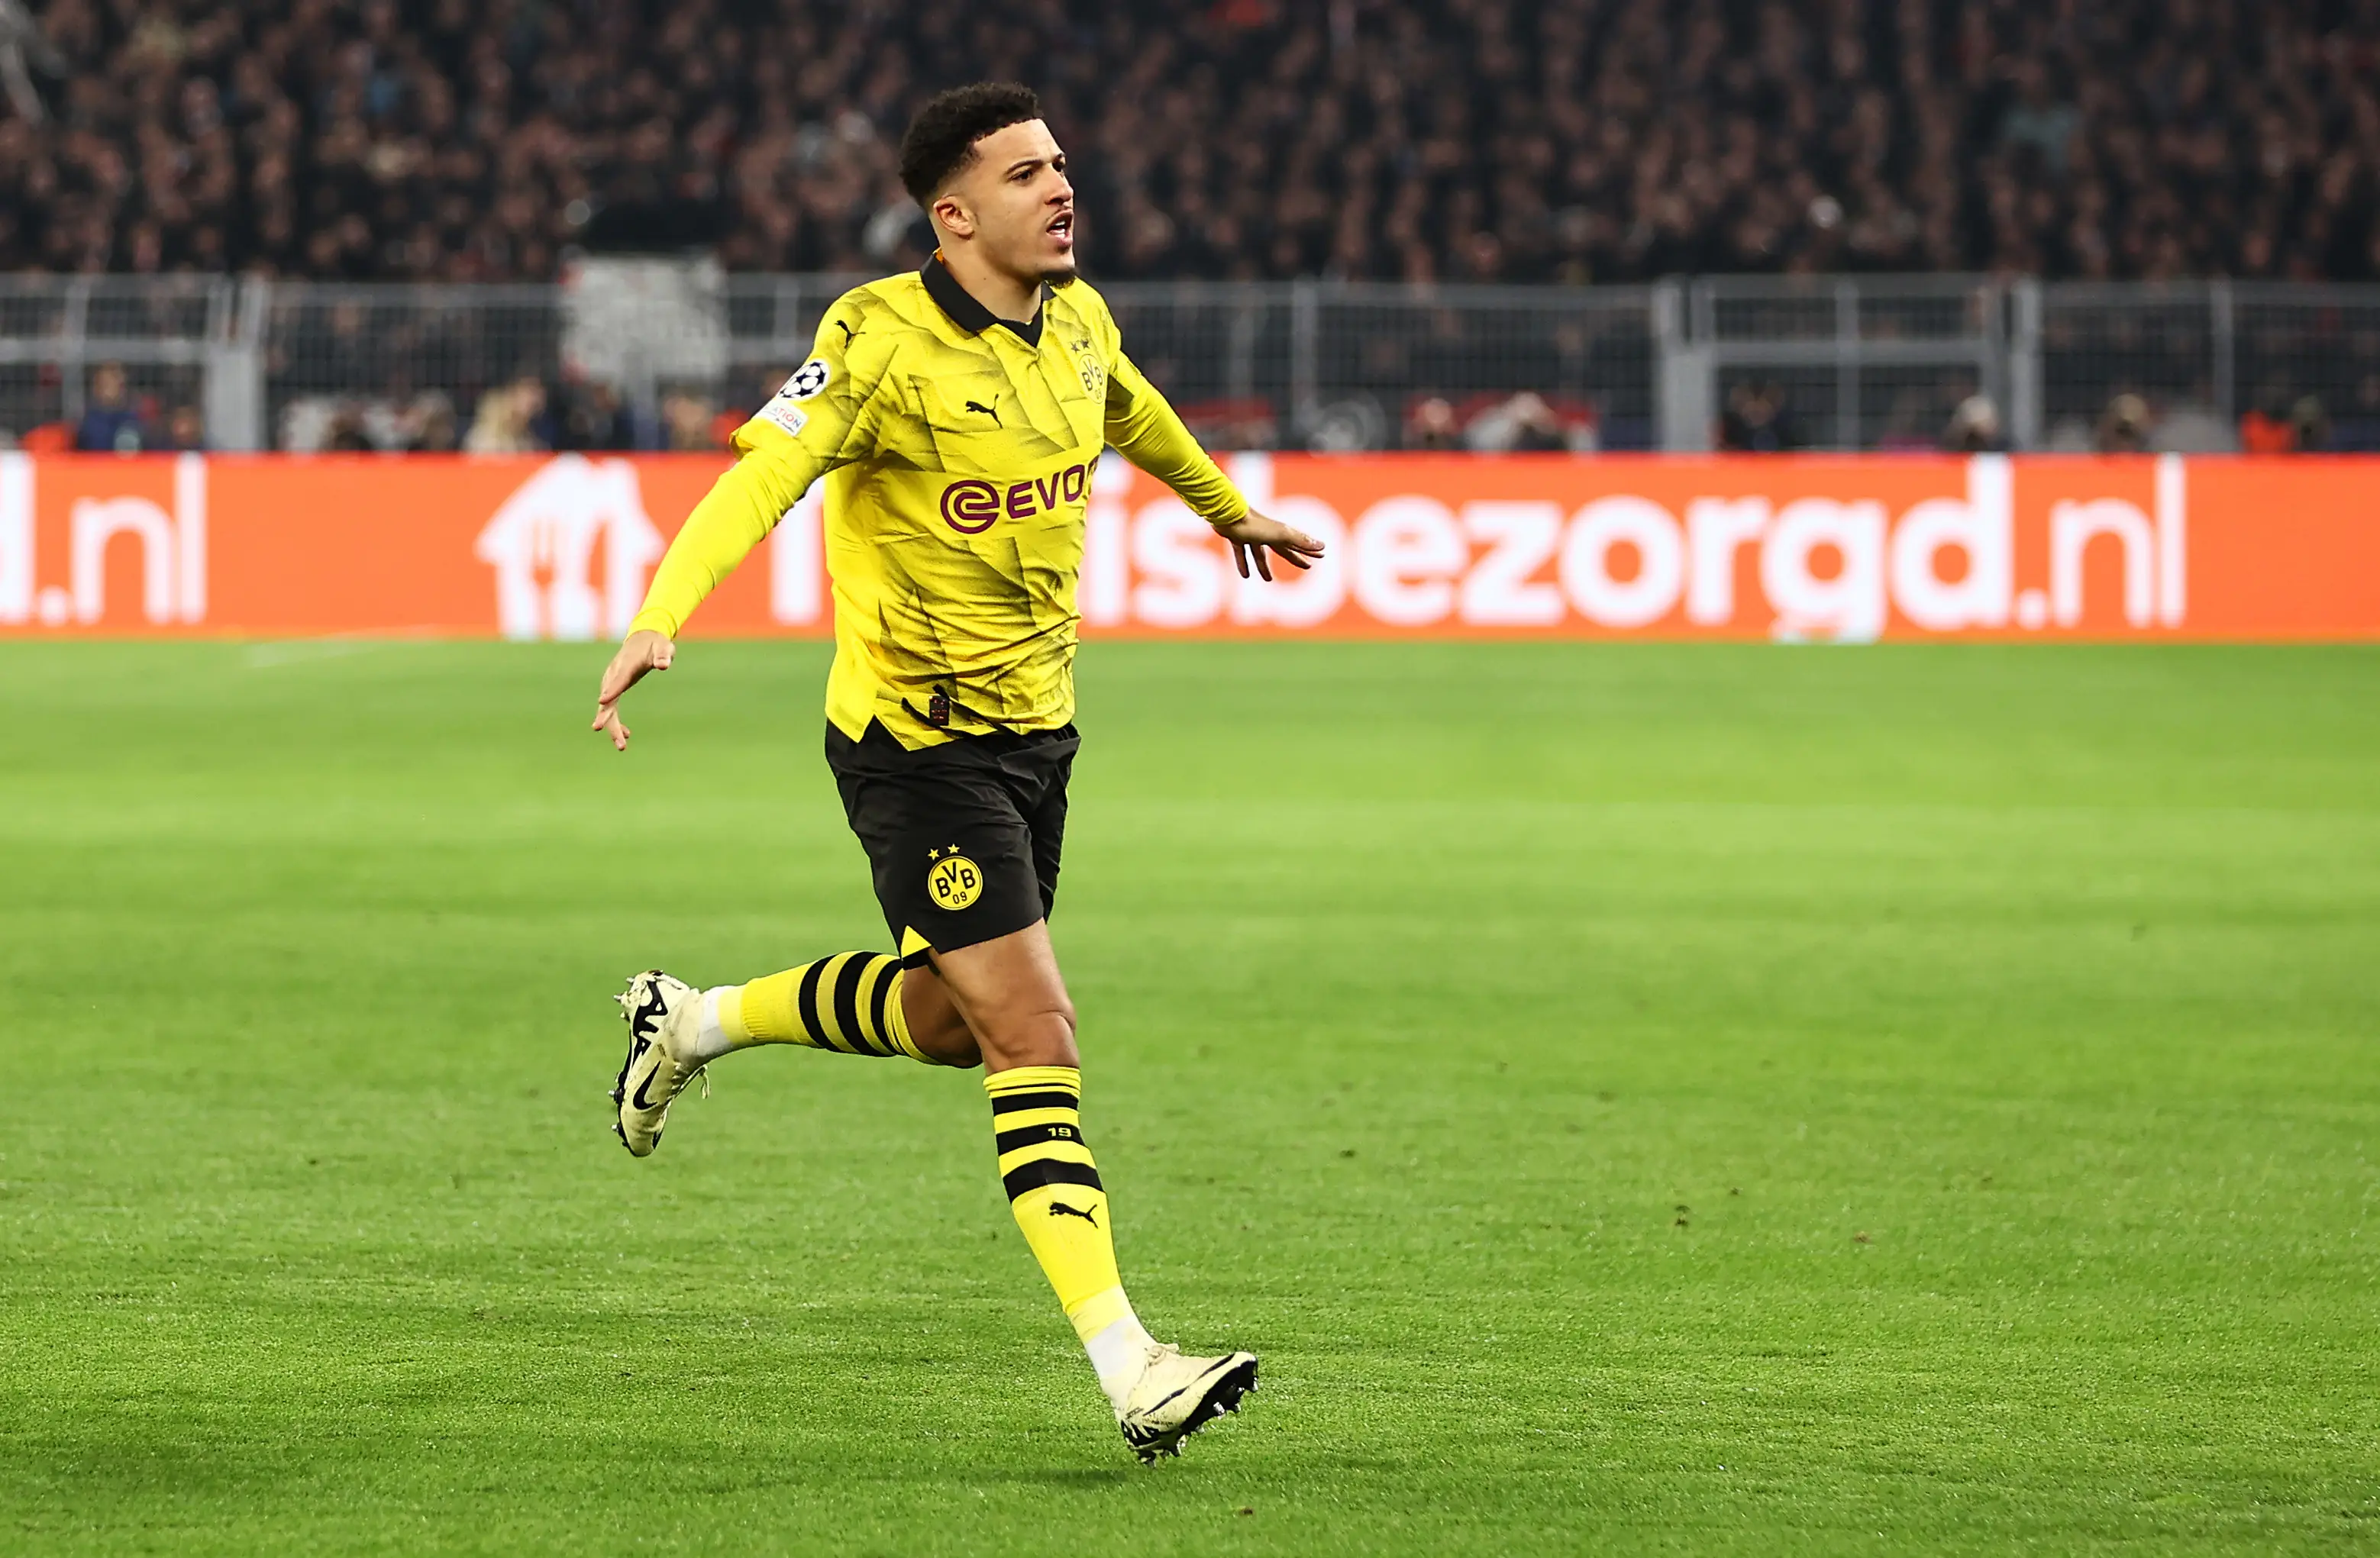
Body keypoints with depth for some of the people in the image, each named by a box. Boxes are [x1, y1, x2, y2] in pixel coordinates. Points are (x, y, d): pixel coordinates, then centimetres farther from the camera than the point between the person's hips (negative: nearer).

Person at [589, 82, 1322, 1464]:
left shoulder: (1077, 320, 4)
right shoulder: (885, 340, -19)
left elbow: (1132, 411, 26)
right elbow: (761, 474, -30)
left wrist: (1226, 502, 44)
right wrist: (662, 615, -45)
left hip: (1038, 726, 8)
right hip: (919, 740, -8)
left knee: (949, 1017, 19)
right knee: (1036, 1037, -14)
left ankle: (696, 1022, 44)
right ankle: (1129, 1371, -18)